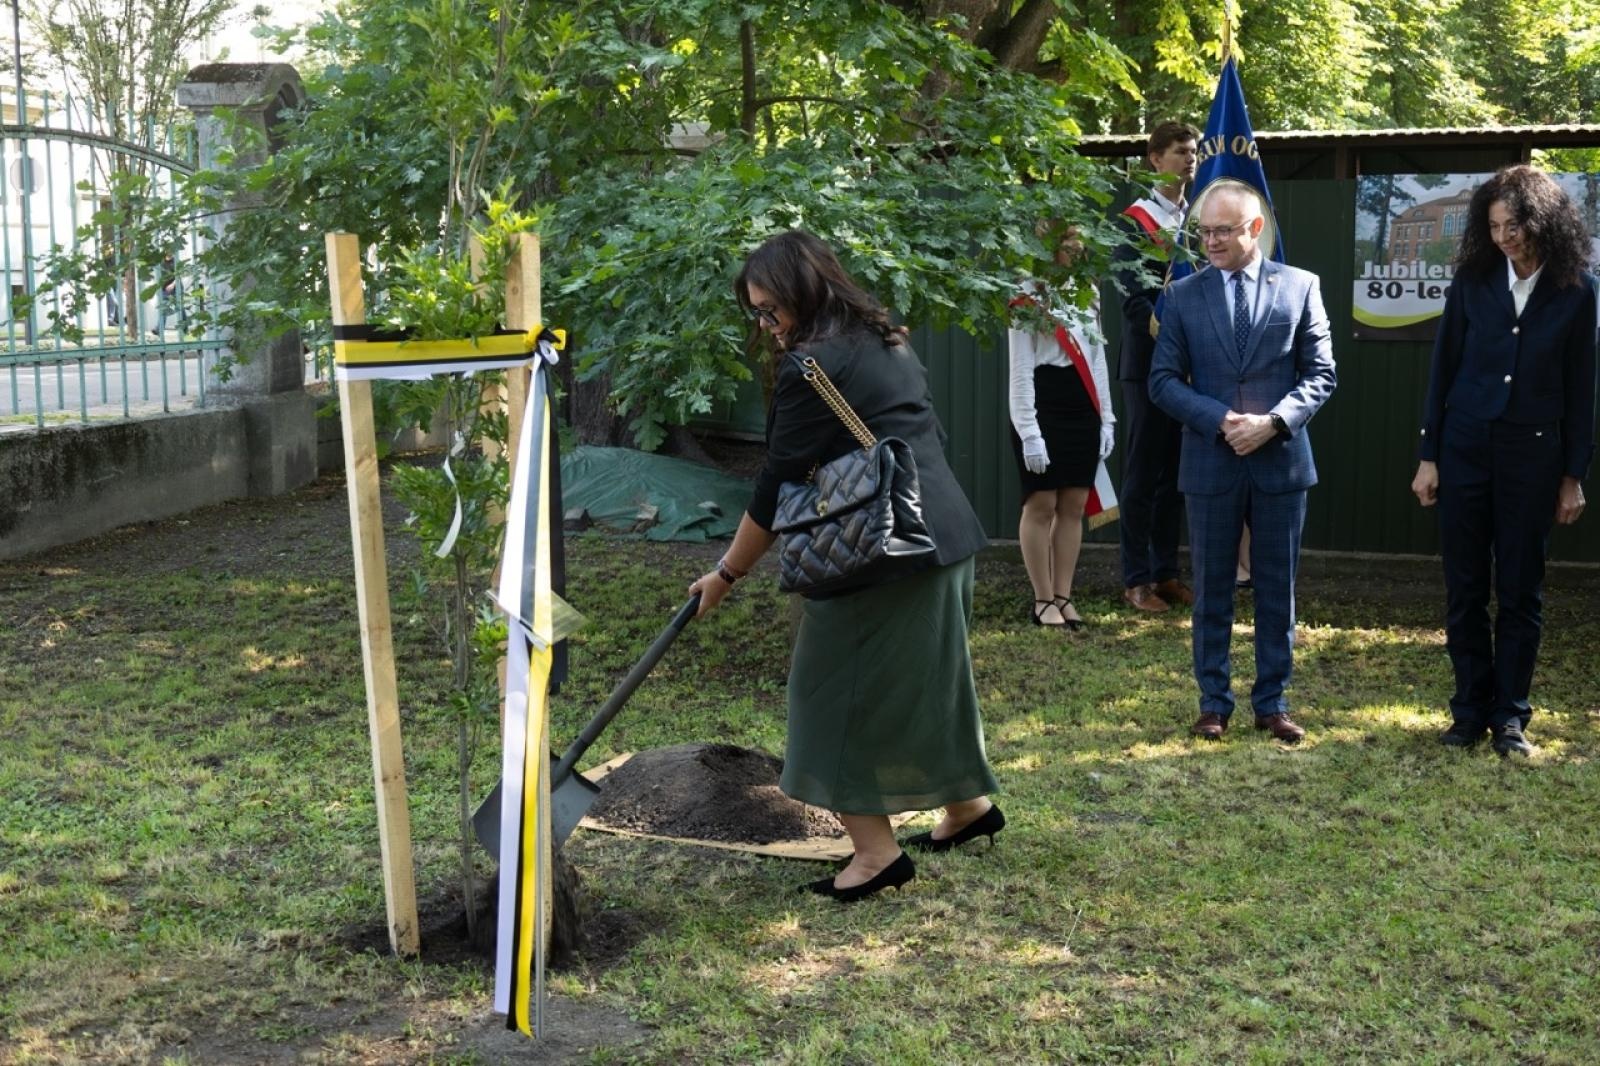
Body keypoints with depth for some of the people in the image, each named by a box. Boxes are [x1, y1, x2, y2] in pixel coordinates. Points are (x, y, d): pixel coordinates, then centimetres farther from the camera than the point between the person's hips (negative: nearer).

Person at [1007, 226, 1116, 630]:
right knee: (1042, 505, -1)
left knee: (1074, 506, 7)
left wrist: (1106, 419, 12)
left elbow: (1098, 359, 17)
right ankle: (1043, 600, 10)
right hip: (1043, 406, -6)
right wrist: (1029, 432, -13)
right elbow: (1020, 372, -8)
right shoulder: (1028, 298, -6)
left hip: (1083, 406, 6)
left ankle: (1063, 596, 15)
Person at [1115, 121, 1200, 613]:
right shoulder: (1135, 219, -5)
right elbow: (1133, 295, -12)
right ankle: (1136, 579, 4)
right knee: (1142, 471, -2)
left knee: (1175, 471, 10)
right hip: (1148, 361, -5)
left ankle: (1166, 572, 17)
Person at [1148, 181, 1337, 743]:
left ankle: (1272, 702, 19)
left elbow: (1320, 374, 1)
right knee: (1212, 590, 7)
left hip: (1281, 459, 0)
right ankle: (1214, 701, 18)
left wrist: (1273, 422, -14)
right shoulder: (1183, 295, 3)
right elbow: (1163, 380, 1)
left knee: (1277, 588, 8)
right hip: (1210, 462, 0)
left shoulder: (1300, 286, 2)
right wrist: (1220, 420, -13)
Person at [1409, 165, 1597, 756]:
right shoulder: (1474, 280, 1)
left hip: (1533, 455, -1)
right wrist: (1428, 456, 1)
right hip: (1465, 448, 1)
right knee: (1464, 587, 5)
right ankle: (1471, 709, 15)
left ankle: (1510, 714, 14)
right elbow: (1443, 369, 4)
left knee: (1520, 590, 5)